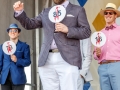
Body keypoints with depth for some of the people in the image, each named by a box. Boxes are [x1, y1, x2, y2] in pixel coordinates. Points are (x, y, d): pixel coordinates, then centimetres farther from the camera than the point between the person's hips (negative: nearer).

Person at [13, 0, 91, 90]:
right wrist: (19, 12, 2)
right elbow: (29, 24, 19)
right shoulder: (46, 12, 22)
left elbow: (87, 31, 3)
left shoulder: (78, 10, 11)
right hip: (47, 60, 4)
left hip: (68, 60, -4)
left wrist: (68, 30, -10)